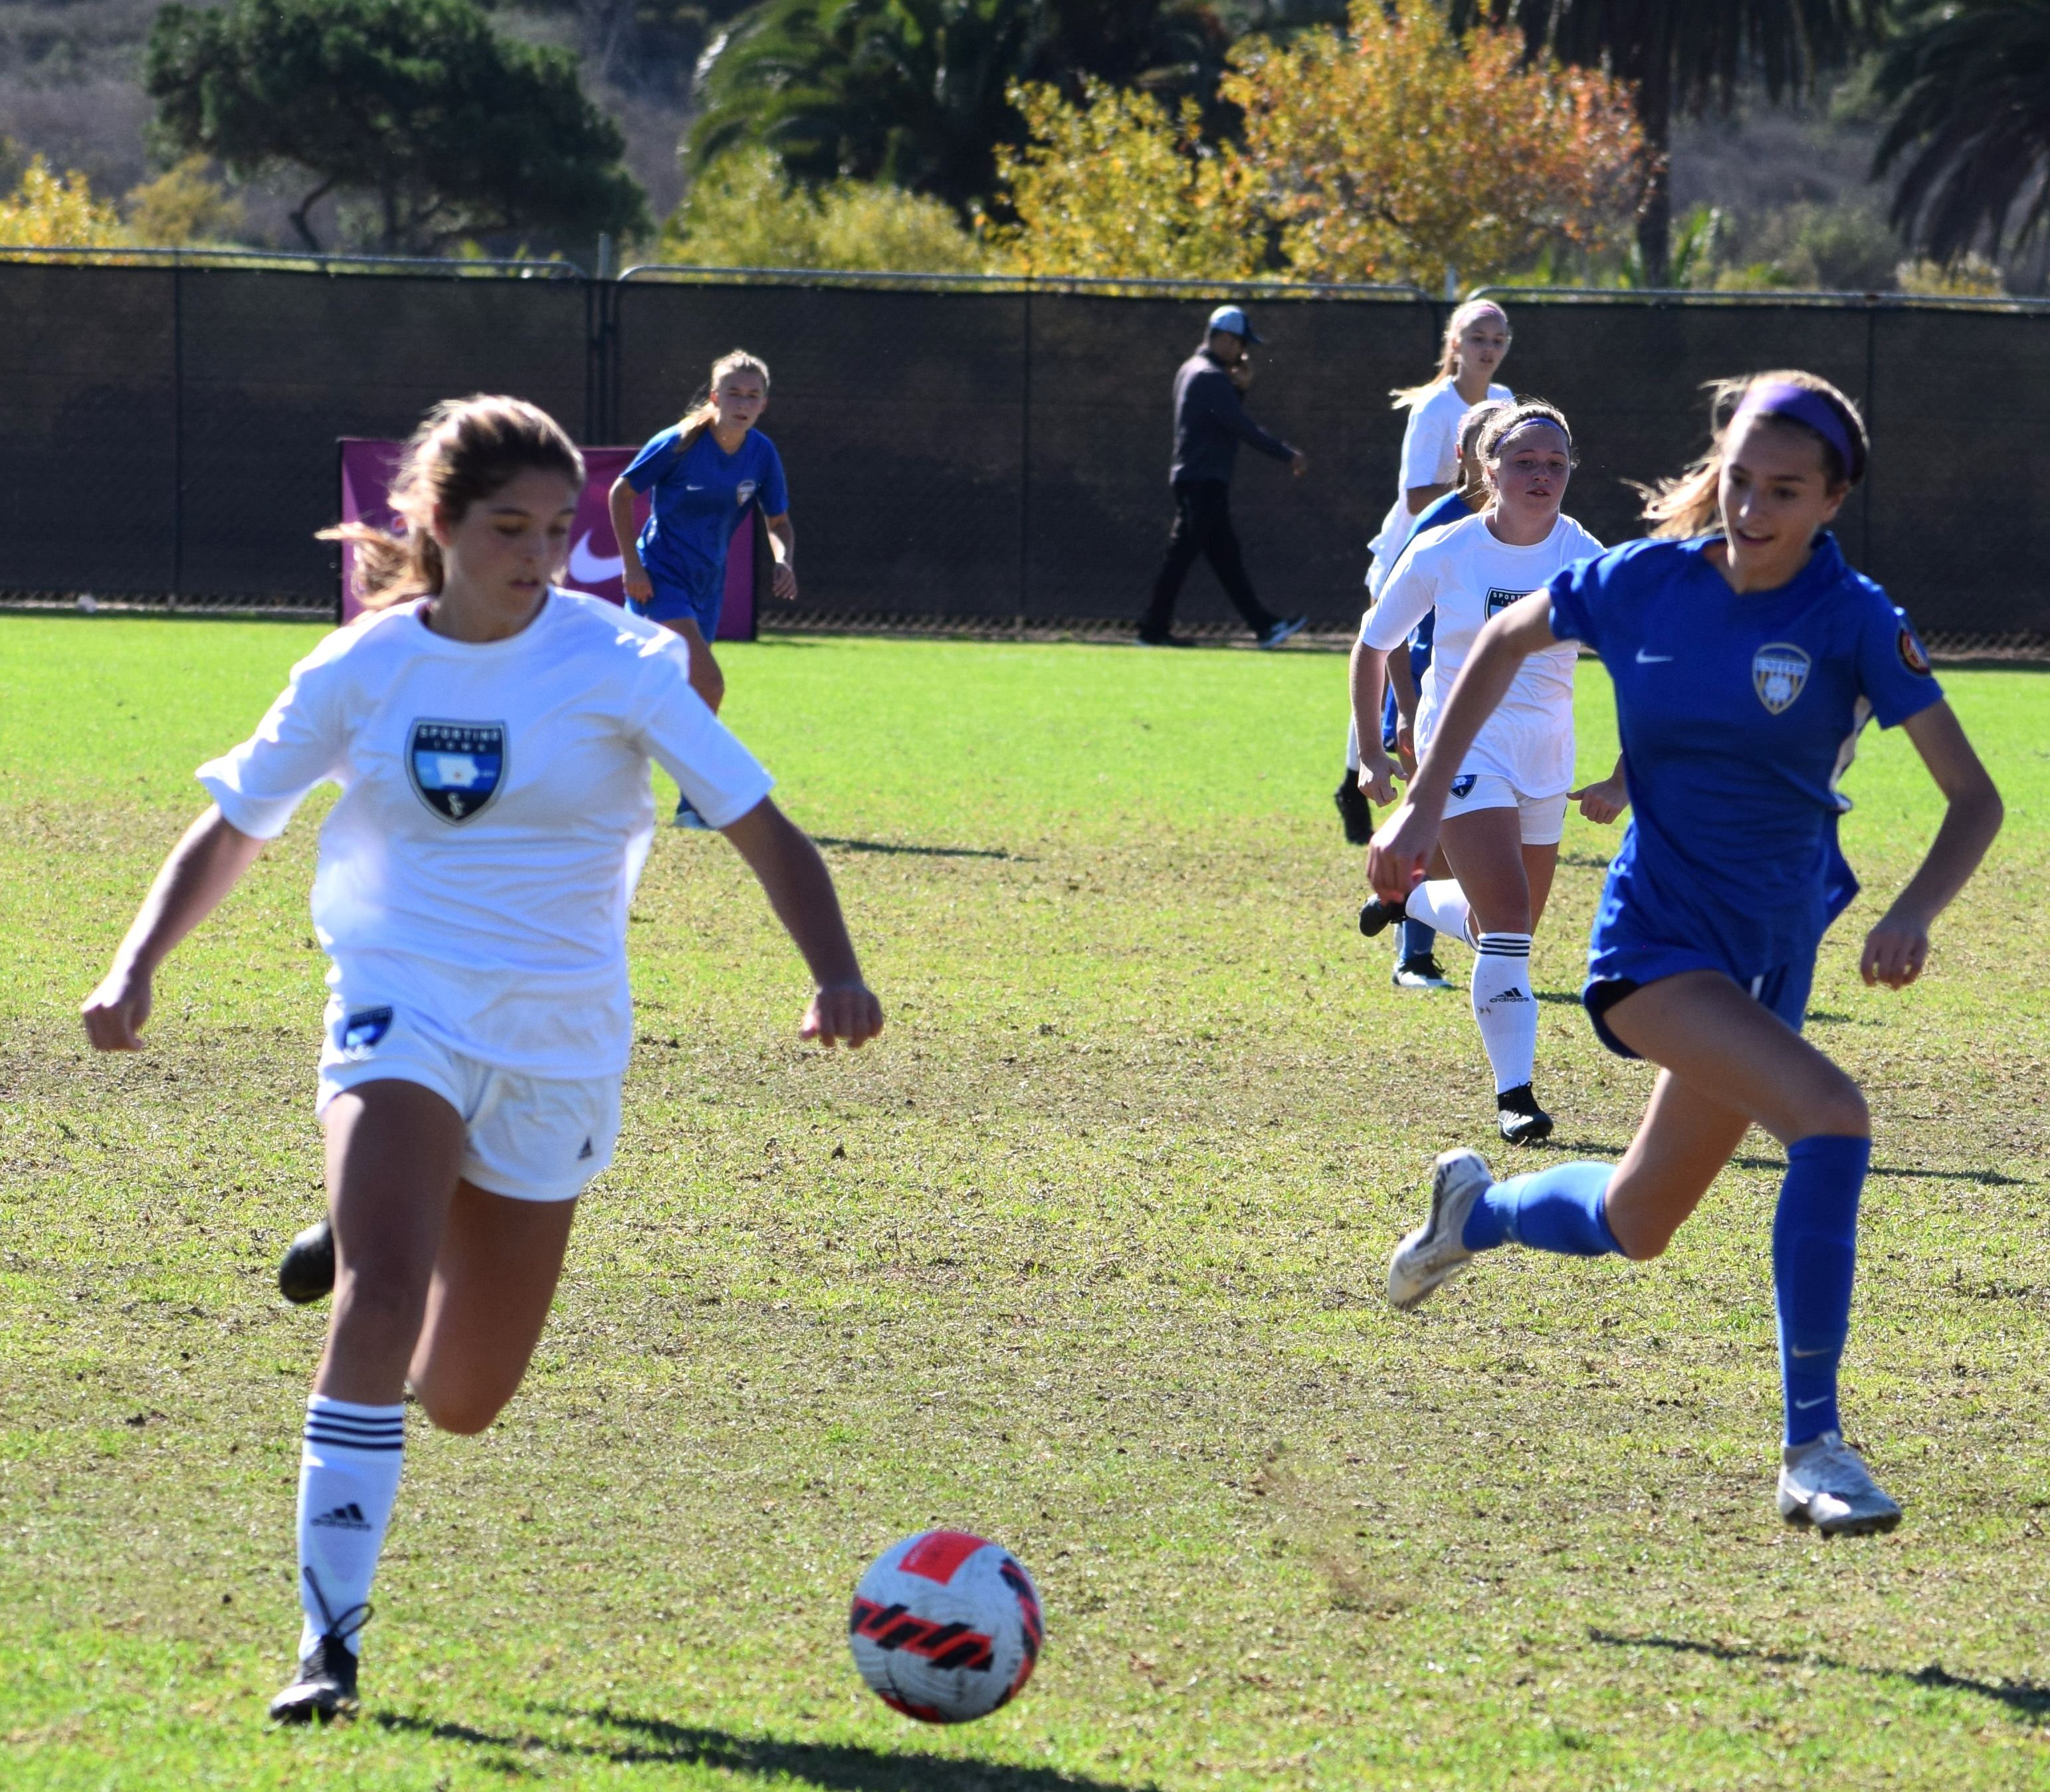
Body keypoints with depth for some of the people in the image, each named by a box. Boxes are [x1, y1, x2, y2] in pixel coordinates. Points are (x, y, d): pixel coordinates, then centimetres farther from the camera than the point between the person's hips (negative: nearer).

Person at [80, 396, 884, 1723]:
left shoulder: (619, 664, -8)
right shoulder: (364, 668, -2)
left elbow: (763, 828, -10)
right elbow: (235, 829, 9)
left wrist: (835, 975, -27)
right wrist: (139, 963, -6)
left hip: (560, 1043, 1)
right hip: (402, 1016, -1)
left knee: (463, 1403, 9)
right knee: (382, 1290, -28)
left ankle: (382, 1229, 45)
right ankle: (331, 1637, -24)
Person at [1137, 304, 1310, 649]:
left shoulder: (1190, 370, 16)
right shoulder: (1211, 377, -16)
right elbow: (1243, 428, -21)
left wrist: (1239, 386, 8)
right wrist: (1289, 455, -19)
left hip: (1193, 480, 10)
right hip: (1204, 480, -10)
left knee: (1227, 556, 9)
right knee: (1182, 553, -6)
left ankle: (1263, 625, 10)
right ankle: (1154, 630, -3)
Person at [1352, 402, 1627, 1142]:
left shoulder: (1586, 560, -6)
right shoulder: (1441, 554, -10)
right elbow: (1372, 646, 4)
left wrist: (1622, 779, -8)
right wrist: (1370, 753, 1)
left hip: (1546, 761, 4)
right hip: (1464, 746, -4)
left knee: (1505, 927, 14)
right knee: (1507, 913, -20)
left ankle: (1407, 897, 46)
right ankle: (1513, 1095, -14)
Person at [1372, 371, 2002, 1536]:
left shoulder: (1855, 621, -10)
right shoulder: (1648, 583, -8)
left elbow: (1975, 796, -13)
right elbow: (1508, 639, 12)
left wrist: (1915, 914, -31)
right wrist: (1426, 805, 7)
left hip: (1768, 958, 3)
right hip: (1656, 943, -3)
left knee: (1635, 1226, 16)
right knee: (1832, 1119, -27)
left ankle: (1474, 1210, 50)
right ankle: (1812, 1446, -21)